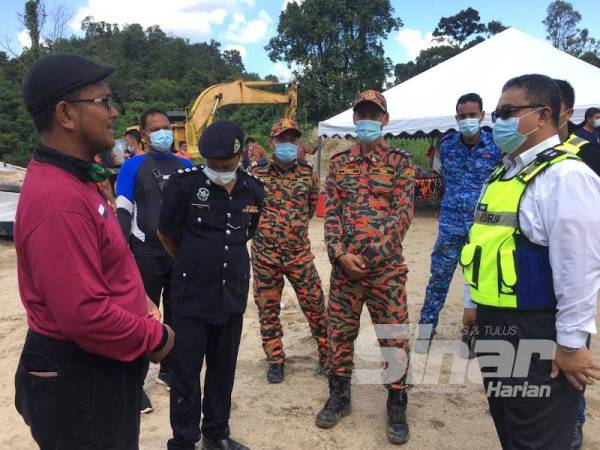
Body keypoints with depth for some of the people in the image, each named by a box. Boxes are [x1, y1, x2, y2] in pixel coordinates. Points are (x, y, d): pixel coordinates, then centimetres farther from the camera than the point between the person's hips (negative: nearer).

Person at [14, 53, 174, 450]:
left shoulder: (73, 179, 6)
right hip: (79, 378, -10)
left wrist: (138, 301, 7)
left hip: (96, 364, 10)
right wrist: (154, 338, -15)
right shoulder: (60, 200, -28)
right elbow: (84, 316, -29)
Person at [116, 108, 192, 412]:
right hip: (146, 253, -4)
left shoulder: (185, 166, 7)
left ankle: (168, 369, 32)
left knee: (176, 313, 15)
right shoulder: (133, 167, -4)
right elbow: (123, 213, -6)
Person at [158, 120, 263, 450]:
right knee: (186, 371, 6)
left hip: (233, 294, 4)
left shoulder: (253, 190, 0)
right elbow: (166, 235, 0)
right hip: (191, 295, -4)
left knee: (224, 368, 16)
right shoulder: (184, 184, -12)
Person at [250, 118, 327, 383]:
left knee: (315, 305, 5)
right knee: (268, 310, 10)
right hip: (264, 254, 0)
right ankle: (275, 360, 27)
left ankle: (326, 352, 26)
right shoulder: (257, 173, -4)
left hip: (299, 252, 1)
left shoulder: (308, 172, 2)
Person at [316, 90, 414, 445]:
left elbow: (404, 212, -6)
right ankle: (339, 396, 32)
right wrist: (340, 253, -10)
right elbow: (331, 212, 4)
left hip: (387, 265, -2)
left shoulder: (400, 161, 2)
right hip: (344, 264, 3)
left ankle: (397, 406, 25)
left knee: (395, 337, 5)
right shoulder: (339, 162, 10)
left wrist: (373, 251, -14)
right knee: (339, 333, 12)